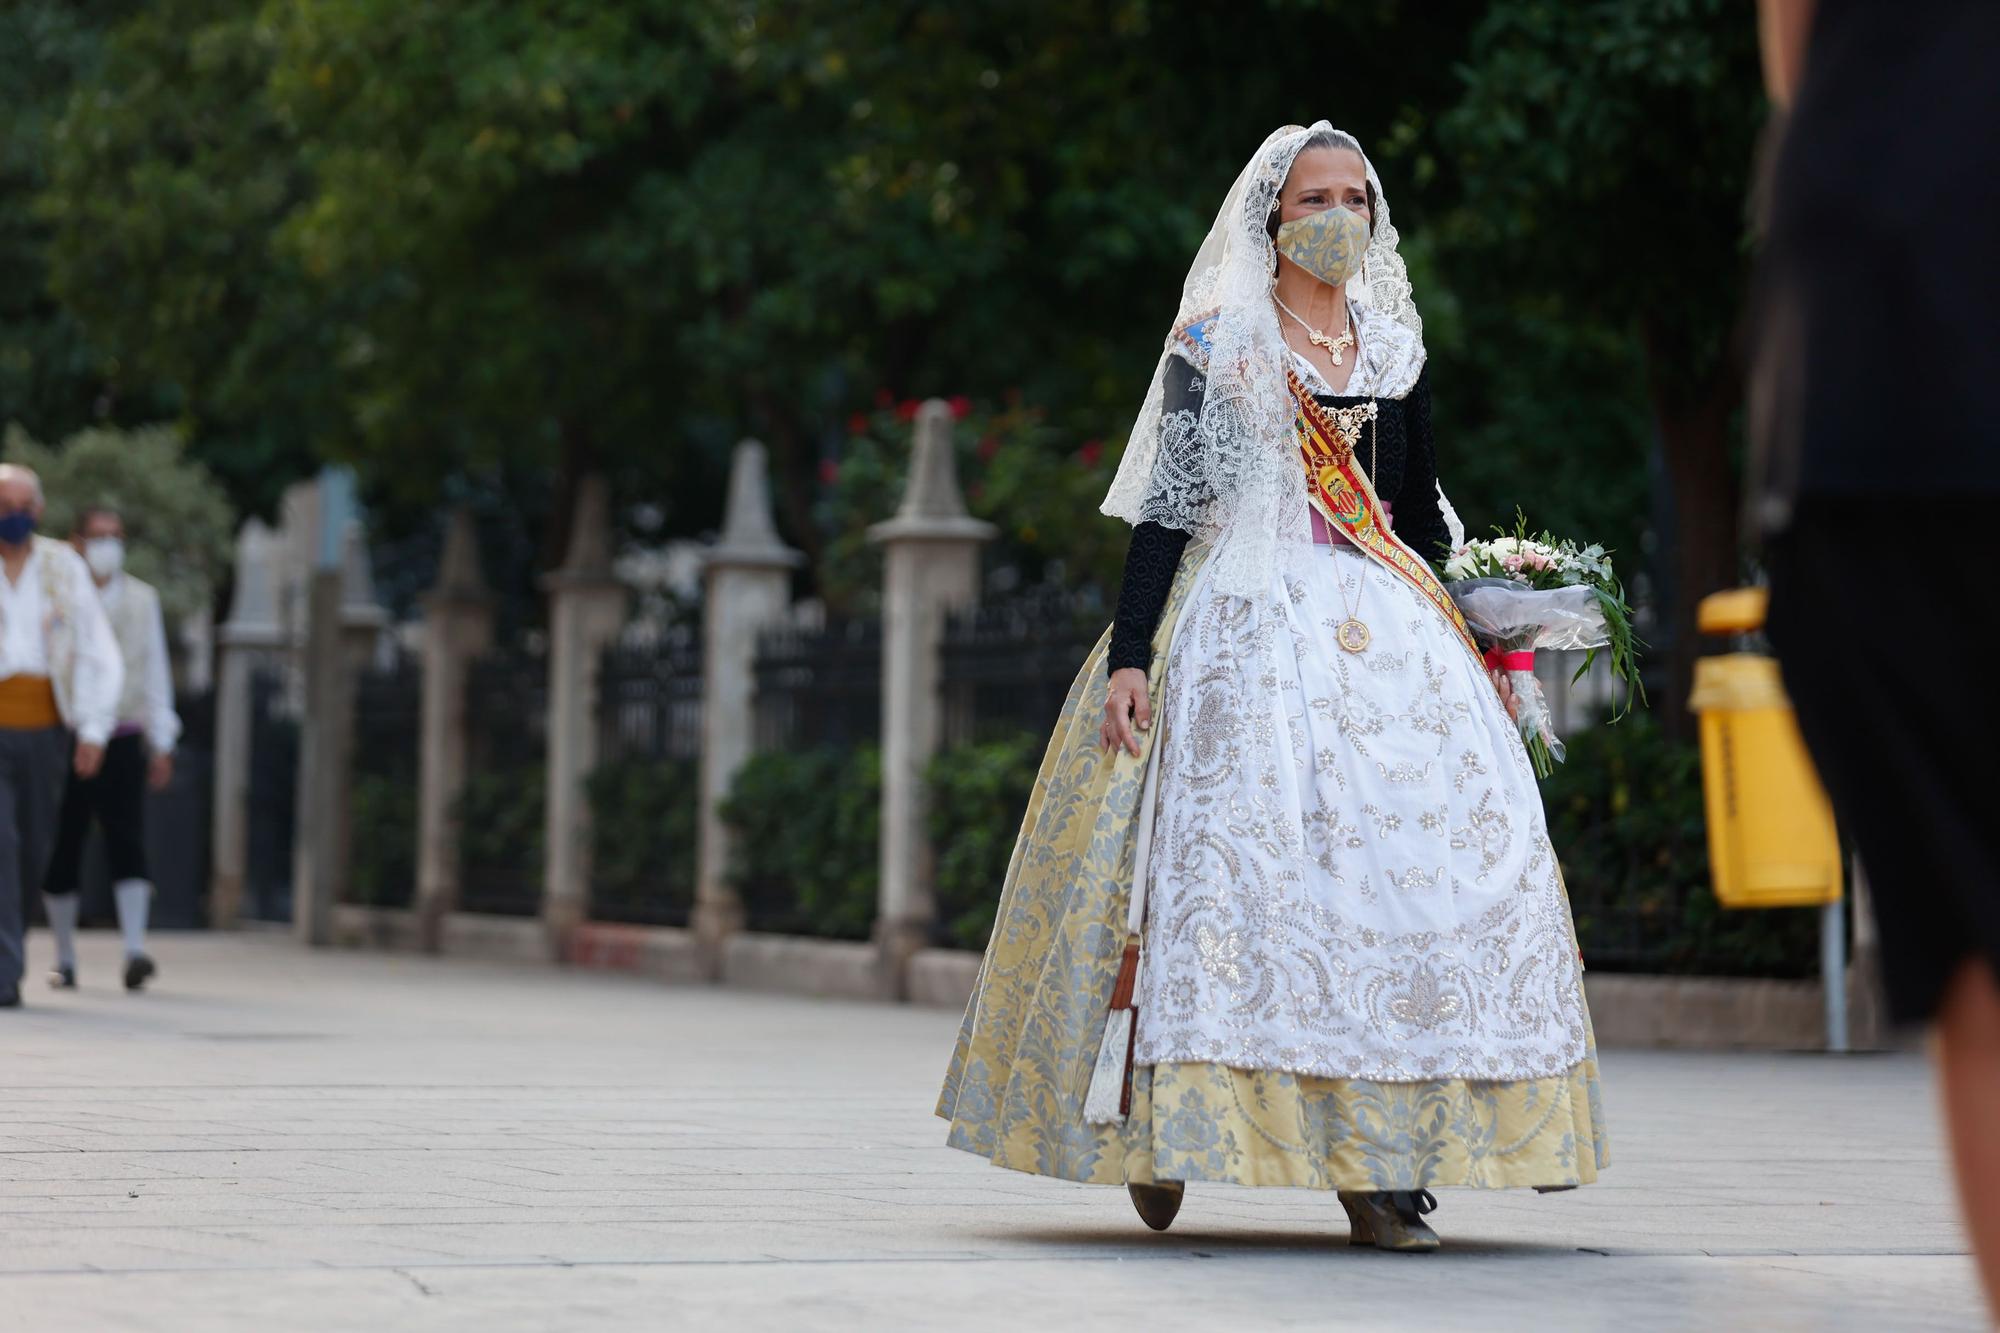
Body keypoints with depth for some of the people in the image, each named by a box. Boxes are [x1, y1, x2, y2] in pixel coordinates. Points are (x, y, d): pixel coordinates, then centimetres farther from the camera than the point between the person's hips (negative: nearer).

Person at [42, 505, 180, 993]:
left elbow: (156, 671, 12)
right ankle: (65, 959, 15)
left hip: (122, 739, 1)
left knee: (127, 841, -13)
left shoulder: (141, 599, 10)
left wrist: (162, 745, 7)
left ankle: (135, 951, -21)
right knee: (63, 848, 3)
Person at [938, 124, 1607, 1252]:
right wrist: (1129, 657, -12)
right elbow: (1167, 509, -3)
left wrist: (1468, 642, 13)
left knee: (1422, 846, -11)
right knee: (1232, 851, -17)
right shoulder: (1219, 346, 2)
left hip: (1385, 629, 4)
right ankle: (1158, 1122, -5)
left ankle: (1376, 1161, -12)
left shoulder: (1395, 352, 15)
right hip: (1247, 625, -4)